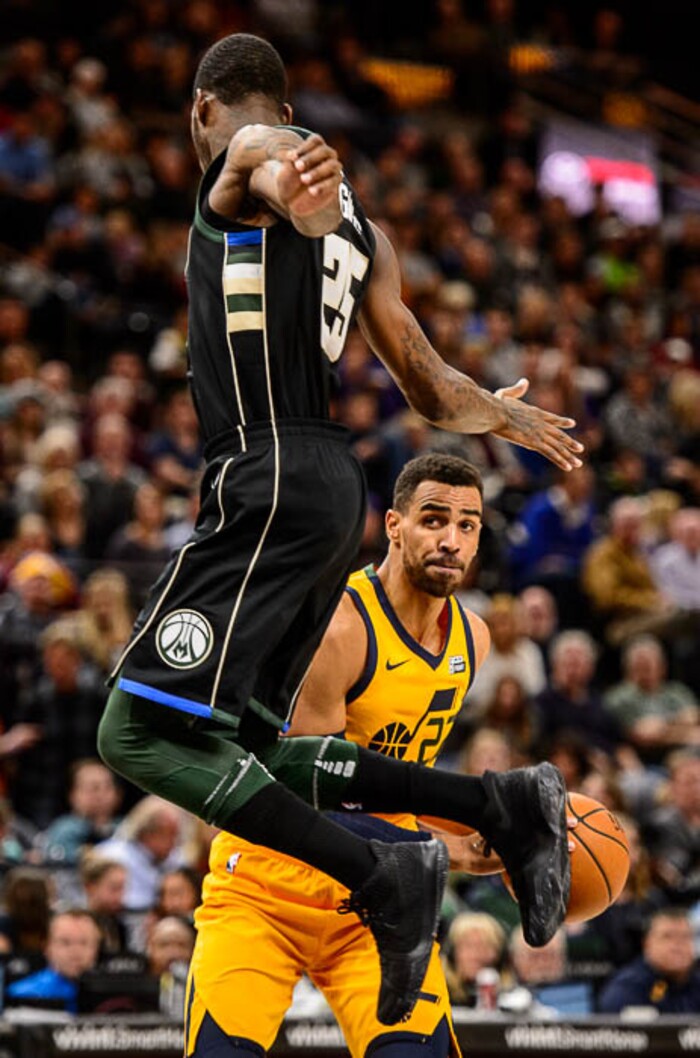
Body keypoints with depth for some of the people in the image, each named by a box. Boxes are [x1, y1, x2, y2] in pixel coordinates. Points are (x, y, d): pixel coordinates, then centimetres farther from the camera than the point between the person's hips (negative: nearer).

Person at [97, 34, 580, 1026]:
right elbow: (433, 392, 25)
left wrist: (298, 189, -52)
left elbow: (281, 166, -27)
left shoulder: (248, 154, 1)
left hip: (266, 480, -9)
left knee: (141, 734, -13)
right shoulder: (359, 226, 26)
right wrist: (510, 415, 47)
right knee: (243, 749, 13)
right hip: (329, 484, 9)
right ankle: (502, 805, 8)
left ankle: (386, 878, -20)